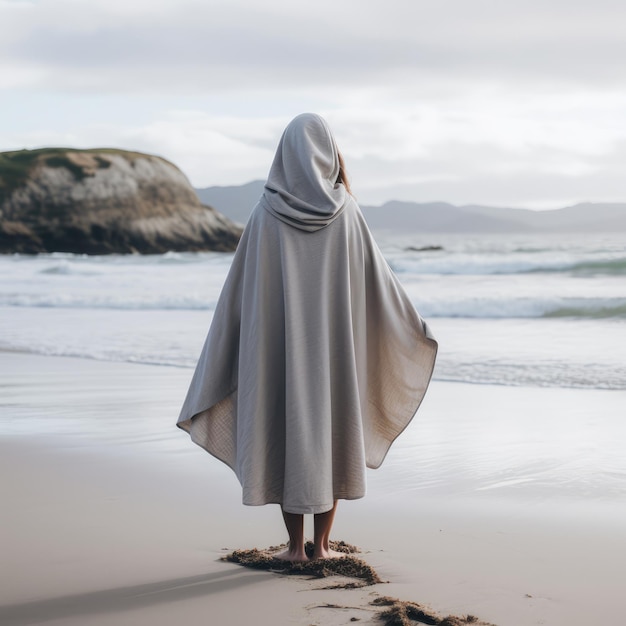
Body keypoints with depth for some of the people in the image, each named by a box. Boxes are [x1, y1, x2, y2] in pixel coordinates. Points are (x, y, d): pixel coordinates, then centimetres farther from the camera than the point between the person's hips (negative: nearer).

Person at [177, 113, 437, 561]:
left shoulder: (267, 213, -6)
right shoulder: (346, 212, -5)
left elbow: (240, 286, -4)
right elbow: (379, 276, 1)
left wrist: (222, 350, 6)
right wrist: (415, 325, 17)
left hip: (283, 343, 0)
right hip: (334, 344, 1)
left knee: (288, 436, 7)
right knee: (331, 434, 11)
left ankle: (296, 545, 8)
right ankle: (322, 543, 12)